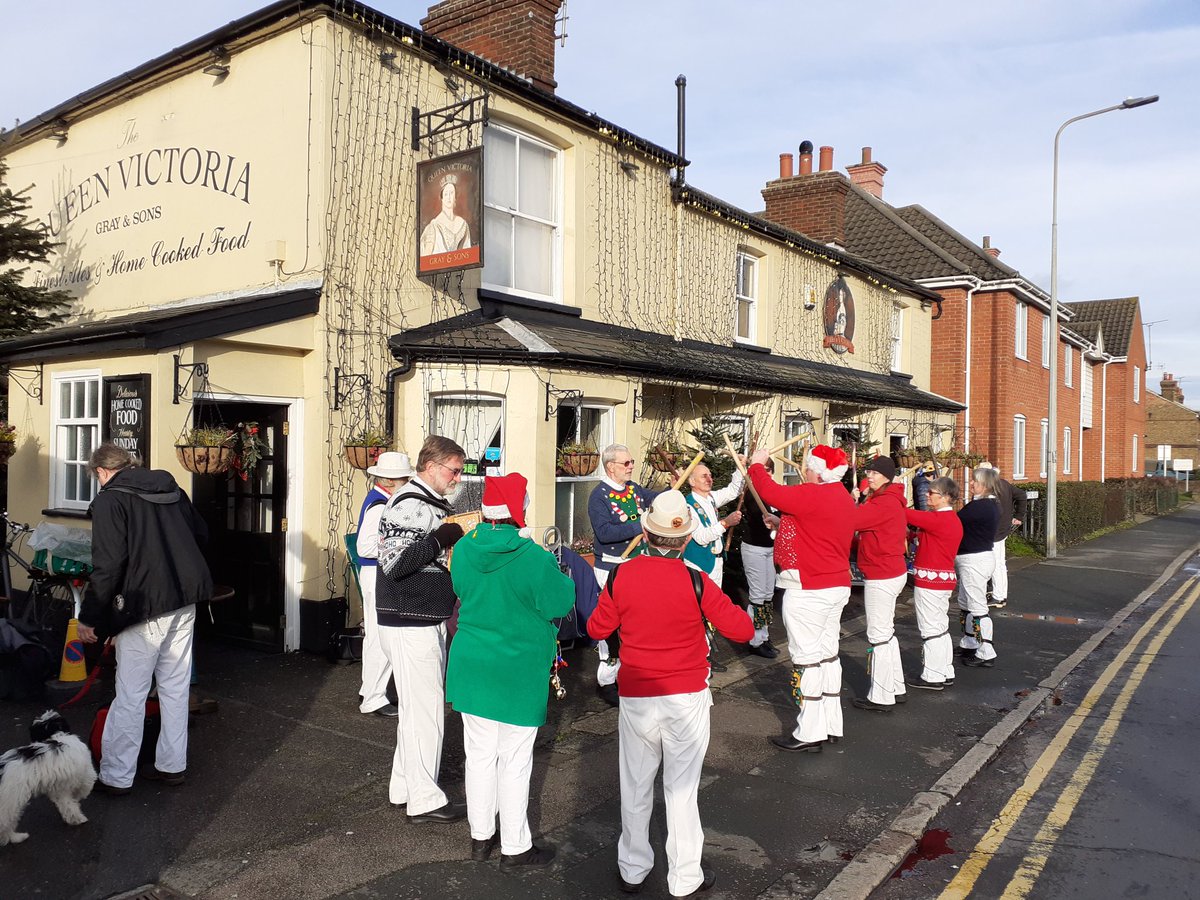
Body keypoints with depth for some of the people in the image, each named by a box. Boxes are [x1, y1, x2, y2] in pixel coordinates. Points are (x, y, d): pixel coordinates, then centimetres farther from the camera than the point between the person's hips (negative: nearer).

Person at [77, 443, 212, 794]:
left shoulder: (109, 500, -7)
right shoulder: (171, 489, 12)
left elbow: (107, 566, -14)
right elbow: (201, 534, 19)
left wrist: (89, 617, -8)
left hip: (145, 607, -6)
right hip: (185, 601, 6)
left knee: (130, 695, 3)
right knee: (175, 687, 14)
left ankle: (116, 776, 13)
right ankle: (172, 765, 23)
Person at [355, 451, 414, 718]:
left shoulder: (378, 499, 11)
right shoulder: (379, 505, -20)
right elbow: (365, 547, -25)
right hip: (378, 577, -11)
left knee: (375, 637, 19)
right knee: (381, 639, -3)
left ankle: (370, 690, 31)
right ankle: (374, 699, 6)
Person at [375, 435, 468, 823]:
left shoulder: (431, 503, 13)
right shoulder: (409, 505, -18)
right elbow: (394, 562, -28)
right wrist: (441, 540, -25)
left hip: (427, 622, 10)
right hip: (409, 625, -10)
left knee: (415, 707, 18)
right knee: (426, 707, -3)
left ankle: (403, 787, 31)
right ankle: (424, 801, 9)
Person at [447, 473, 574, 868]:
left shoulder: (463, 549, -4)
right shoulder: (534, 558, -22)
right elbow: (560, 602, -11)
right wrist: (560, 577, 7)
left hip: (472, 667, 5)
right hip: (519, 672, -5)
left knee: (479, 754, 16)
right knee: (515, 760, 8)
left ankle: (481, 836, 31)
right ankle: (515, 846, 20)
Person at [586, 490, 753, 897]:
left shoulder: (621, 577, -9)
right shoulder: (695, 583, -16)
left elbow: (597, 628, 4)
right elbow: (742, 630, -9)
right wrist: (722, 605, 9)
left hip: (636, 698, 2)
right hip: (686, 699, -2)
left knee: (636, 787, 17)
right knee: (681, 788, 11)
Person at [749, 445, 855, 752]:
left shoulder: (812, 496, -19)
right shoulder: (842, 497, 12)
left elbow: (769, 492, -19)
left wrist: (757, 465, -2)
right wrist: (783, 523, 13)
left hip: (809, 591, -10)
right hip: (837, 586, 10)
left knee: (806, 658, -4)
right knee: (827, 655, 15)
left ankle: (810, 734, 2)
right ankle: (832, 725, 23)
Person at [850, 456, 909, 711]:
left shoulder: (886, 502, -20)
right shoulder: (891, 499, 14)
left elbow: (850, 520, -27)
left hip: (881, 578, -11)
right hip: (892, 572, 11)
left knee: (879, 635, -3)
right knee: (886, 632, 19)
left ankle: (881, 697, 4)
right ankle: (896, 688, 29)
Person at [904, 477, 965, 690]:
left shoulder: (938, 519, -20)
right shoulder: (954, 519, 12)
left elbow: (907, 514, -23)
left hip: (930, 581, -10)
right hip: (945, 579, 10)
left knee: (931, 629, -1)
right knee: (941, 628, 17)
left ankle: (932, 677, 7)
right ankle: (946, 673, 26)